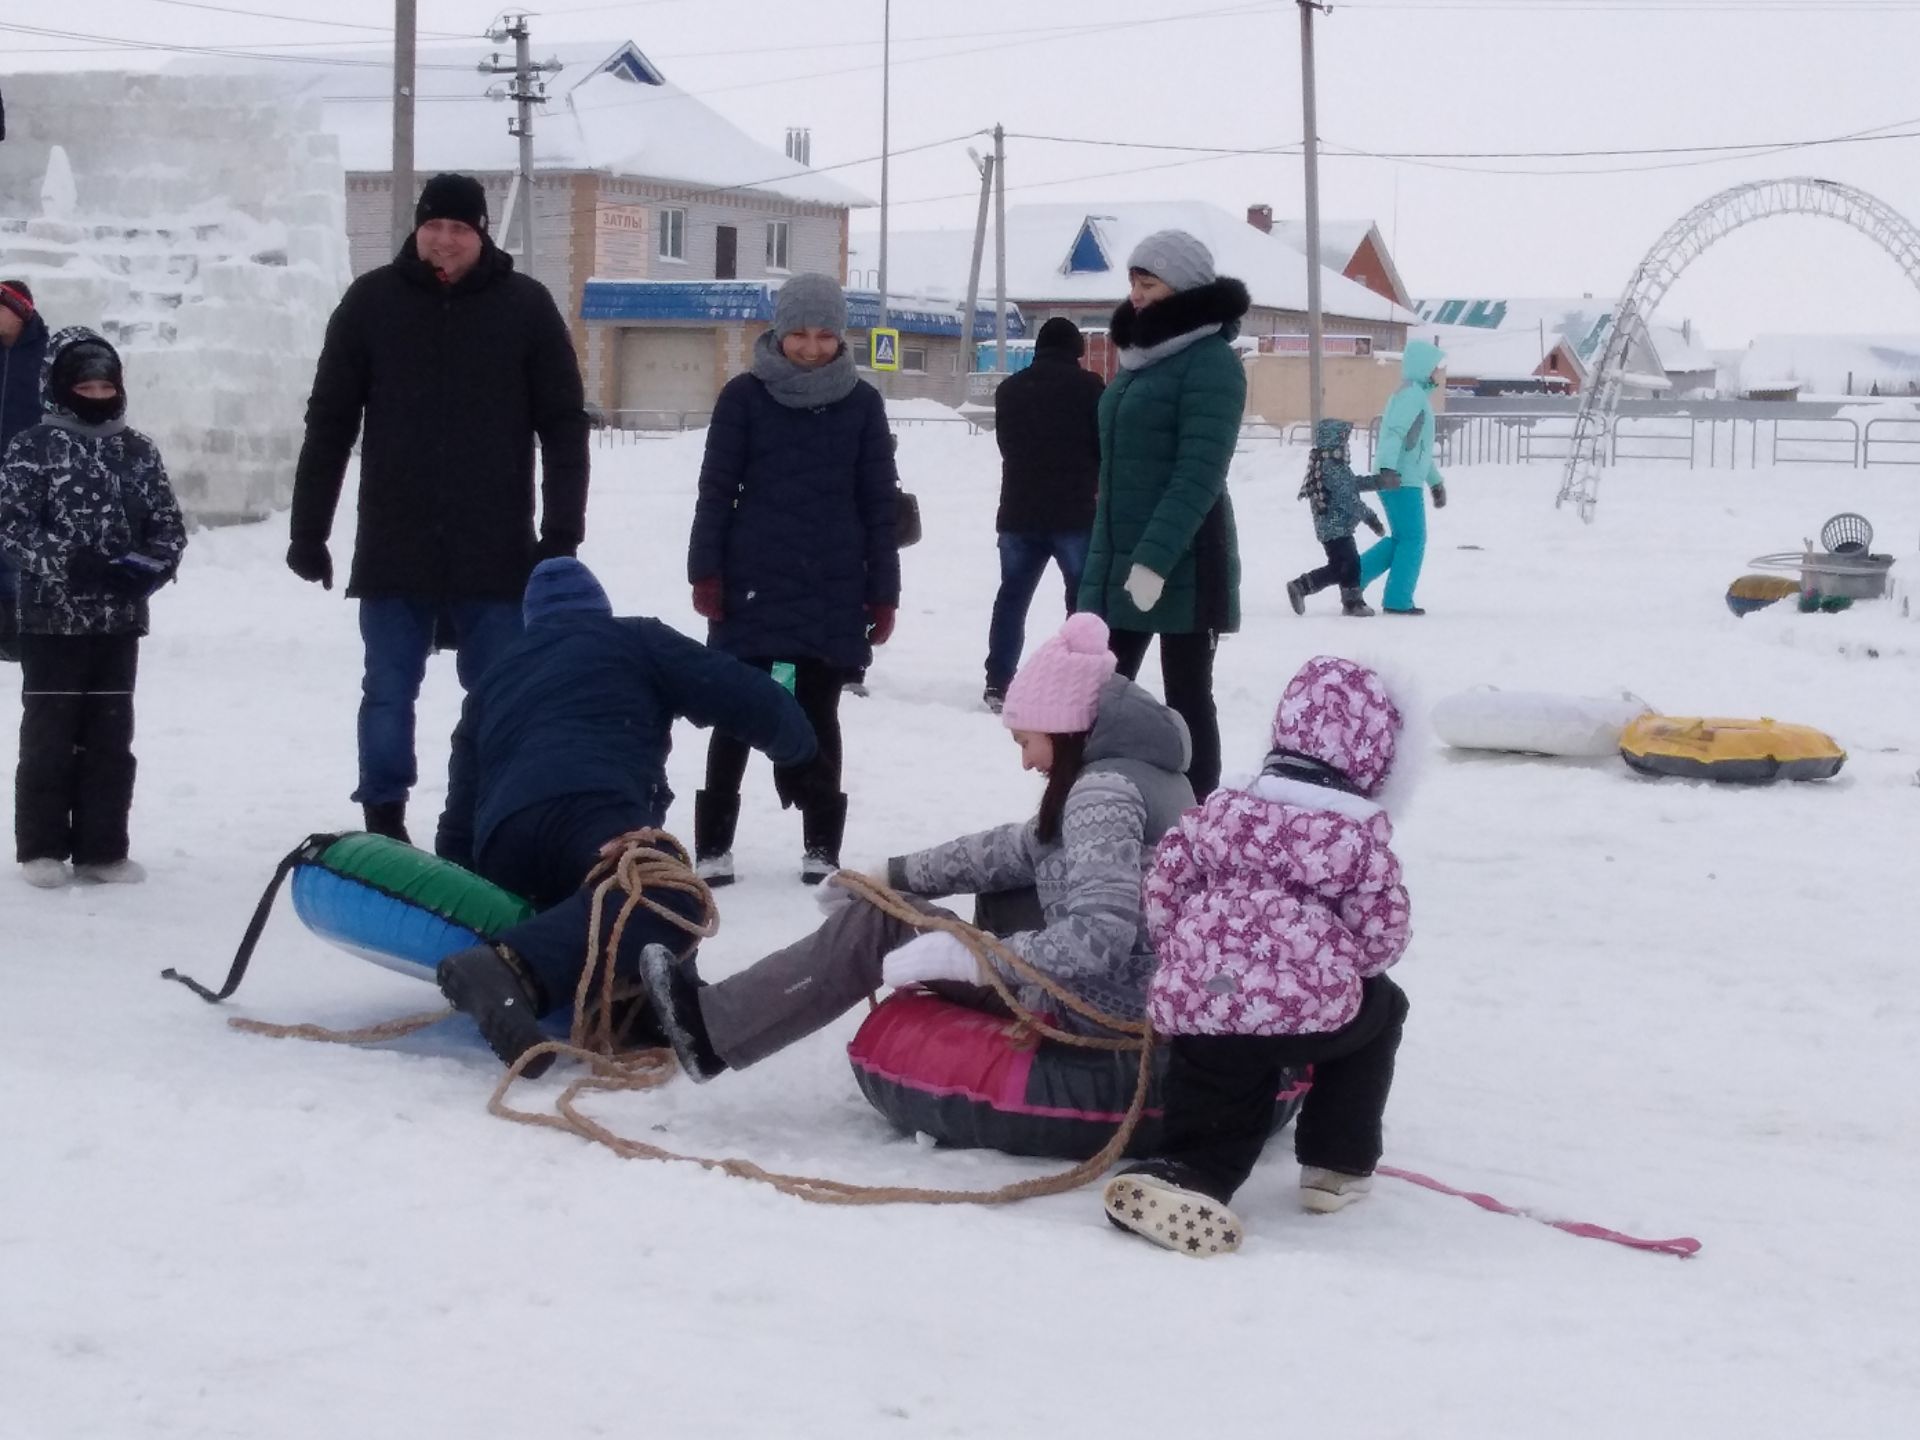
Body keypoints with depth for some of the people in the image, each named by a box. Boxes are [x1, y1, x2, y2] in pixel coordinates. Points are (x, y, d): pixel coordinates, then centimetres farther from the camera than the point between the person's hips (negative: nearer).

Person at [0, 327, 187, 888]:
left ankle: (102, 848, 16)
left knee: (111, 736, 8)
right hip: (52, 619, -4)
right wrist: (66, 562, -22)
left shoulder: (139, 451, 8)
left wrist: (149, 567, -11)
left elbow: (169, 526, 9)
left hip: (120, 620, 4)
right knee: (49, 734, 1)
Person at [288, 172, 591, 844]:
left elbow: (565, 424, 3)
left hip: (497, 555, 0)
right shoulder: (372, 300, 3)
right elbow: (328, 422, 6)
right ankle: (383, 824, 11)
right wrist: (308, 531, 3)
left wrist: (562, 533, -5)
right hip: (393, 553, 1)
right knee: (388, 694, 4)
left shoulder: (526, 305, 2)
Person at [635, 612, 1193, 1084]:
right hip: (1148, 992, 10)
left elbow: (1098, 938, -30)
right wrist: (895, 874, 17)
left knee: (878, 924, -4)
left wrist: (970, 958, -26)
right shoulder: (1137, 767, 11)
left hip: (1094, 1012, -10)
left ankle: (712, 1029, 4)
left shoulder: (1104, 791, -20)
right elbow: (1026, 847, 18)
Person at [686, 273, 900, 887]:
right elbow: (716, 488, 2)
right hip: (753, 586, -1)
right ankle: (713, 845, 8)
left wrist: (883, 592, 4)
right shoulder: (745, 396, 1)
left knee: (817, 717, 6)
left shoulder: (861, 403, 4)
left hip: (834, 591, 1)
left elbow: (879, 502, 6)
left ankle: (821, 845, 14)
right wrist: (706, 572, -5)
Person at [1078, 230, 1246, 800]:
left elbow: (1200, 473, -20)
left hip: (1179, 566, -8)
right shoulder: (1142, 357, 15)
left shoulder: (1210, 362, -11)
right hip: (1117, 561, 8)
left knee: (1186, 698, 0)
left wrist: (1154, 558, -26)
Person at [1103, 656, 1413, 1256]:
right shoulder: (1363, 832, 4)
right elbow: (1382, 937, 3)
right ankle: (1339, 1165, 27)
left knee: (1216, 1126, 15)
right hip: (1310, 1009, -3)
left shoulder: (1221, 809, 15)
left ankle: (1184, 1179, -19)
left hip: (1197, 1010, 3)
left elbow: (1163, 886, 15)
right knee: (1381, 1008, 28)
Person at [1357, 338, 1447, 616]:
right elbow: (1394, 432, -25)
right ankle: (1397, 600, -2)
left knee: (1401, 538, 15)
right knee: (1413, 539, -4)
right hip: (1402, 481, -10)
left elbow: (1420, 447, 30)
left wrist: (1436, 481, 32)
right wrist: (1388, 468, -38)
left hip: (1397, 479, 10)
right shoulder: (1412, 394, -10)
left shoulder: (1416, 395, 23)